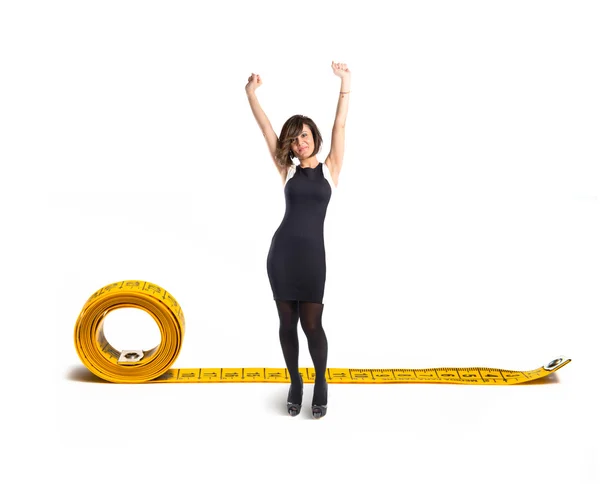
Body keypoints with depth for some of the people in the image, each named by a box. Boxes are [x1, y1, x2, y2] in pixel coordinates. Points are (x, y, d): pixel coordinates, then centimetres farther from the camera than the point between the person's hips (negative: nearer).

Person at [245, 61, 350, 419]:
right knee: (287, 322, 7)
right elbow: (267, 130, 4)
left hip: (312, 253, -2)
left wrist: (345, 84, -8)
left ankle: (321, 384, 20)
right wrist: (252, 94, -3)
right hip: (282, 250, 2)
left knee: (312, 323, -1)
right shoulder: (287, 171, 9)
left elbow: (339, 127, -1)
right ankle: (295, 384, 24)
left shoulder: (330, 169, 6)